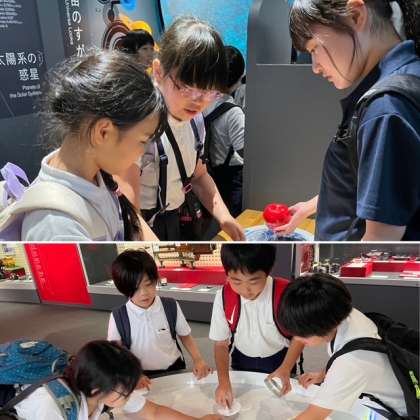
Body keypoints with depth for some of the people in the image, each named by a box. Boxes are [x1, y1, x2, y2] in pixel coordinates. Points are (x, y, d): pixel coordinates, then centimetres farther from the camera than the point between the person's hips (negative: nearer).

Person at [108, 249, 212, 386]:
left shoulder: (171, 307, -6)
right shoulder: (118, 317, -9)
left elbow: (185, 336, 7)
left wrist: (198, 360, -7)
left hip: (174, 370, 0)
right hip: (141, 377, 0)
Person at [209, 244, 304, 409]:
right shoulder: (223, 297, -23)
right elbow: (220, 344, -12)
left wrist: (286, 369, -28)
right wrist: (223, 381, -25)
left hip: (280, 359, -1)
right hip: (242, 360, 2)